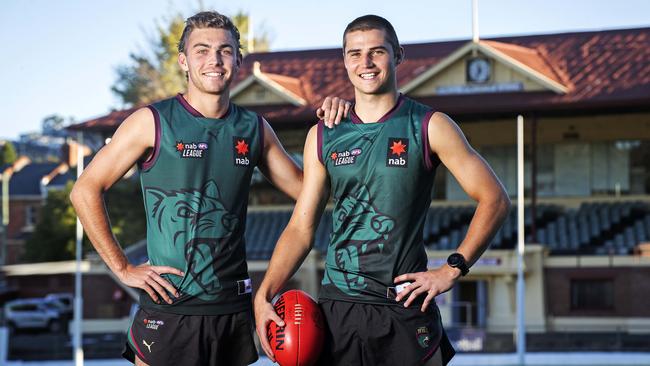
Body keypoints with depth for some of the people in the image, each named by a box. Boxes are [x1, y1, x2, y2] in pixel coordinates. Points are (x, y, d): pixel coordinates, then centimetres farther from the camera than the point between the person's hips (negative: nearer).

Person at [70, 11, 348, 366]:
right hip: (168, 307, -4)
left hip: (233, 308, 4)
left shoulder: (254, 129, 9)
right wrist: (123, 268, -6)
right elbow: (85, 191, -3)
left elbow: (305, 188, 17)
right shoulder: (153, 123, -4)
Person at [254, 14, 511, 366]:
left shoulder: (430, 127, -1)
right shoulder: (322, 136, 8)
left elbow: (494, 199, -2)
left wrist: (452, 269, -9)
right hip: (336, 307, 3)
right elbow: (301, 228, 7)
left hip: (405, 310, -3)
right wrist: (264, 295, -5)